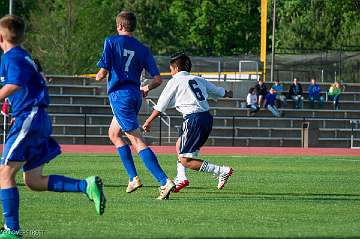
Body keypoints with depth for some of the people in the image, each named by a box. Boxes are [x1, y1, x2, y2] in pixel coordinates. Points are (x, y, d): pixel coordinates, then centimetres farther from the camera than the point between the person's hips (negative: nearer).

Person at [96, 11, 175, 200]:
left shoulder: (111, 42, -4)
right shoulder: (142, 49, 8)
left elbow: (103, 72, -11)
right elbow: (157, 79, 3)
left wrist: (98, 77, 13)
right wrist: (146, 89, 23)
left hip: (119, 95, -6)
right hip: (135, 96, 6)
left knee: (137, 141, -10)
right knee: (113, 134, 26)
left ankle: (164, 182, -22)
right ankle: (133, 177, 19)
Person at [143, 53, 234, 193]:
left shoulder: (175, 81, 3)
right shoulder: (198, 80, 19)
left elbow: (160, 106, 4)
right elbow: (218, 91, 32)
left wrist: (148, 122, 14)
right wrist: (228, 94, 55)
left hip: (194, 118, -8)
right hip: (207, 117, 8)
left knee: (185, 160, -8)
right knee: (179, 145, 26)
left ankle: (222, 171, -15)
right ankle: (181, 178, 14)